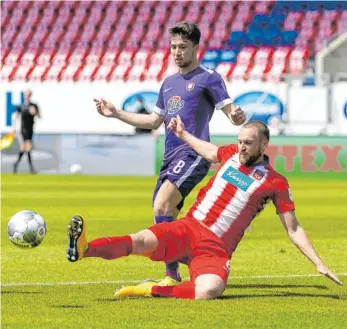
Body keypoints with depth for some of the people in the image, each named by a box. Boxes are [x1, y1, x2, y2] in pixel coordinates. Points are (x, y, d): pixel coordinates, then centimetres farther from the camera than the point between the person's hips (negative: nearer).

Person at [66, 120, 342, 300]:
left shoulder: (276, 183, 1)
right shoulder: (232, 153, 12)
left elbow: (294, 229, 5)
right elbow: (210, 153, 37)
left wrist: (319, 263, -2)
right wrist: (183, 134, 48)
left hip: (216, 248, -3)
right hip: (189, 229, 3)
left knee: (208, 292, -38)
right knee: (143, 240, -30)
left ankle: (152, 291, -22)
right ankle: (83, 249, -53)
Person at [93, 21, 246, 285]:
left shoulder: (208, 78, 0)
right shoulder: (169, 83, 21)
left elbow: (231, 111, -8)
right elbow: (154, 121, 30)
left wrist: (237, 116, -32)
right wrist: (116, 114, 27)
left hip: (193, 154, -8)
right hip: (171, 157, 8)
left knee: (162, 206, -25)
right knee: (166, 221, 6)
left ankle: (172, 276, -26)